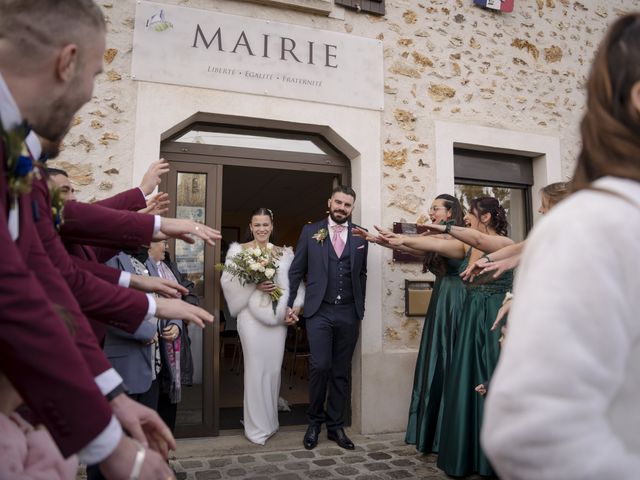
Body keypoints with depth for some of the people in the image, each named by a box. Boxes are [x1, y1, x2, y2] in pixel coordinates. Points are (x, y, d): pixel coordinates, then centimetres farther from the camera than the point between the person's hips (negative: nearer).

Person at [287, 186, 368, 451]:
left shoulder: (360, 237, 8)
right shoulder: (310, 231, 4)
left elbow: (362, 275, 12)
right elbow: (296, 270, 6)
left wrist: (360, 310, 11)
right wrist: (290, 304, 2)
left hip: (349, 314, 2)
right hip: (319, 311, -2)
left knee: (341, 371, 8)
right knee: (320, 366, -8)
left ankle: (336, 426, 22)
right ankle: (314, 421, 15)